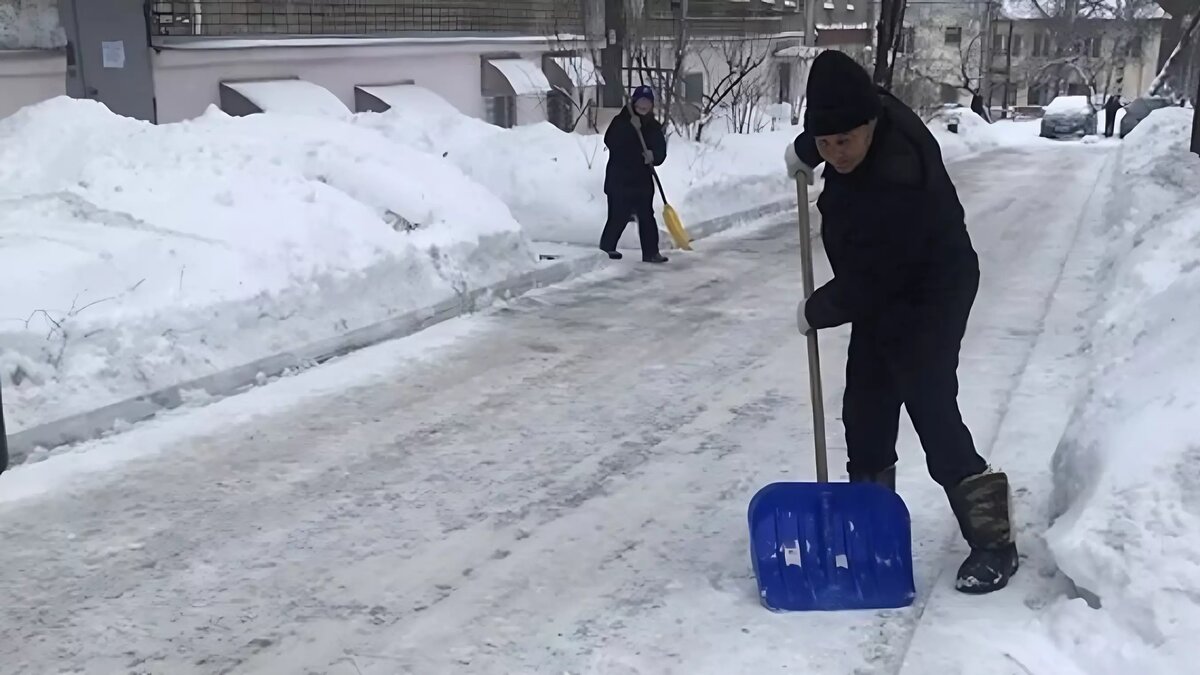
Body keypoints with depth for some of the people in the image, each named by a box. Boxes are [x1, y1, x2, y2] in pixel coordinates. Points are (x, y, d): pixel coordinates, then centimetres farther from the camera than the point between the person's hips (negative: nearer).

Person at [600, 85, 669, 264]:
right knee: (618, 216, -2)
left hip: (643, 179, 4)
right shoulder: (621, 120, -4)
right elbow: (610, 142, -20)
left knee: (647, 216, 2)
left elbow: (661, 152, 6)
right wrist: (630, 127, -28)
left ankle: (651, 252, 6)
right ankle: (606, 248, 14)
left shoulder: (654, 127, 9)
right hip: (619, 178, -4)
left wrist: (653, 156, -17)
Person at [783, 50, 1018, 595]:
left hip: (928, 299, -9)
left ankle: (992, 539, -1)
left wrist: (816, 311, -13)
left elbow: (863, 282, -29)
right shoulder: (872, 115, -12)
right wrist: (803, 150, 15)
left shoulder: (897, 183, -36)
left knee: (934, 415, -12)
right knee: (864, 410, 12)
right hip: (884, 292, 9)